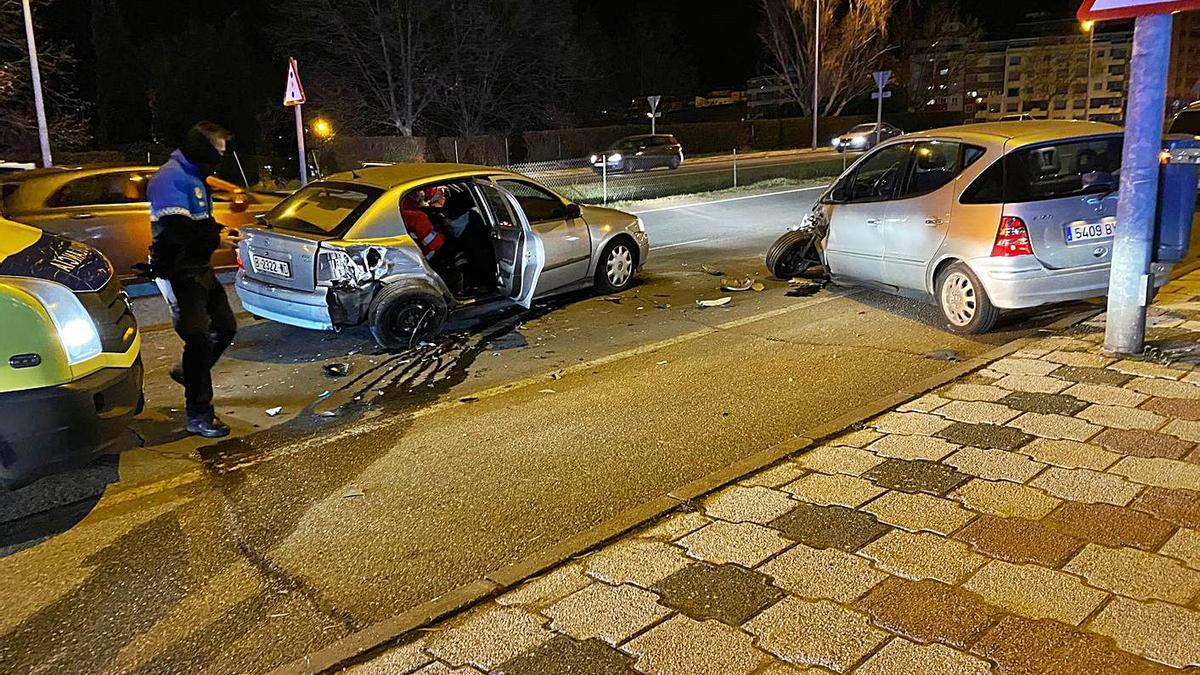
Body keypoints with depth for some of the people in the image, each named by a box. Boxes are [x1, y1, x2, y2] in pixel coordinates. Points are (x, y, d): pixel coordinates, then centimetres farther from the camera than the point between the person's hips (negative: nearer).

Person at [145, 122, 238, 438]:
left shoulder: (195, 177, 16)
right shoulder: (171, 178, -17)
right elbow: (178, 230, -28)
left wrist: (213, 230, 2)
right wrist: (215, 236, -17)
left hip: (199, 268, 10)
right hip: (178, 272, -10)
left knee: (225, 327, 17)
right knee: (199, 338, -13)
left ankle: (188, 372, 38)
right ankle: (199, 417, -7)